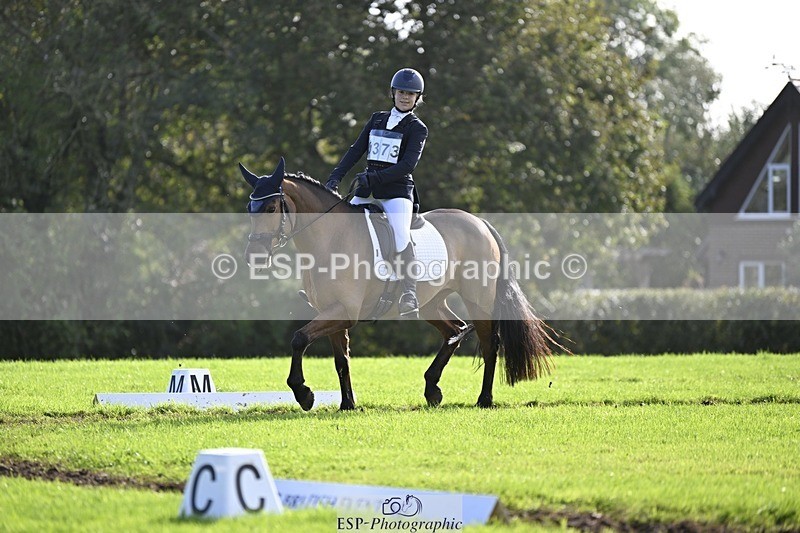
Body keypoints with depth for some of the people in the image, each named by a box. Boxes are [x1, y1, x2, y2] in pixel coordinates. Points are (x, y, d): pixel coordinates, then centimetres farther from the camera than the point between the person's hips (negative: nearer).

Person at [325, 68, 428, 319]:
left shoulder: (417, 128, 0)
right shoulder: (377, 120, 16)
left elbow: (408, 164, -12)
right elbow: (356, 150, 12)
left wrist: (374, 178, -21)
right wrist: (336, 177, -2)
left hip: (397, 192, -6)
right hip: (368, 192, 6)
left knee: (401, 236, -27)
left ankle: (409, 298, -31)